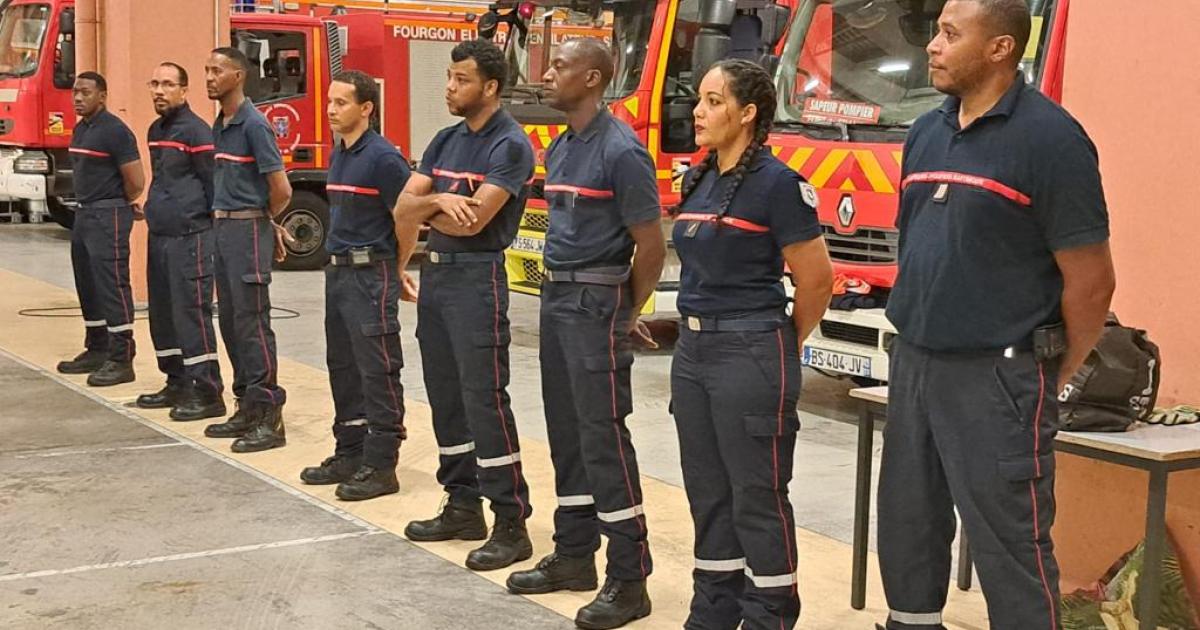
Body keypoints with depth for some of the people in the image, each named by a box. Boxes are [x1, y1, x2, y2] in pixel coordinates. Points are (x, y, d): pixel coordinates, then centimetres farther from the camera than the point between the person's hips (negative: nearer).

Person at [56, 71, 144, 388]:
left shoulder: (114, 131, -14)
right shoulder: (80, 129, 14)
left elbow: (136, 182, -16)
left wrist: (117, 205, 1)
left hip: (108, 216, -10)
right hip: (84, 213, 10)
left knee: (112, 285, -9)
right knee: (88, 286, 14)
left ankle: (121, 360, -7)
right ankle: (96, 351, 24)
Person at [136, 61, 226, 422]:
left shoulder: (196, 131, -11)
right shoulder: (155, 131, 16)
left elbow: (214, 185, -13)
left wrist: (211, 231, -11)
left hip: (188, 238, -9)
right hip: (158, 236, 9)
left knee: (191, 313, -9)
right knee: (162, 313, 13)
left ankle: (206, 392, -4)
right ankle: (177, 383, 23)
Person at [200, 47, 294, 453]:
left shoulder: (253, 125, -13)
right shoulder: (219, 126, 14)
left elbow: (281, 190, -16)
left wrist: (263, 221, 2)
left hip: (248, 229, -9)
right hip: (223, 227, 9)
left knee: (251, 322, -8)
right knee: (230, 321, 12)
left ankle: (269, 418, -5)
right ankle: (247, 408, 20)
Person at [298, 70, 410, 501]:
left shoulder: (383, 157, -13)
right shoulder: (338, 156, 14)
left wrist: (402, 271, -8)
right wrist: (336, 263, 17)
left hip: (371, 274, -9)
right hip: (338, 271, 9)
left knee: (378, 371, -5)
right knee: (342, 367, 14)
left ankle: (380, 466, -1)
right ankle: (350, 453, 24)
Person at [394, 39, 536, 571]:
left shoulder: (510, 145, -11)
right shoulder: (446, 141, 13)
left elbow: (472, 220, -20)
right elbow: (403, 210, 6)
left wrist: (425, 208, -2)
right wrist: (437, 200, -15)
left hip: (477, 277, -8)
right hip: (435, 273, 8)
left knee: (484, 398, -10)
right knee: (445, 396, 12)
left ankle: (511, 525, -6)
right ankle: (463, 507, 23)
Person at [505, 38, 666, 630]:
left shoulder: (621, 151, -14)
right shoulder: (558, 149, 13)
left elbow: (650, 247, -12)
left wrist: (624, 316, -3)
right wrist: (558, 290, 17)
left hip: (595, 303, -9)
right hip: (556, 298, 9)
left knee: (604, 438, -7)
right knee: (565, 433, 13)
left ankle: (629, 580, -1)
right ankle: (573, 556, 24)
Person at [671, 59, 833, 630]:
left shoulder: (777, 183, -13)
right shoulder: (699, 181, 10)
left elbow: (816, 280, -10)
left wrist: (785, 347, 2)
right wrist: (696, 335, 18)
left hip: (750, 355, -8)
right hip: (692, 349, 8)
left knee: (757, 499, 1)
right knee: (708, 494, 15)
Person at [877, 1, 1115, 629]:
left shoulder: (1048, 137, -12)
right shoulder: (925, 133, 10)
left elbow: (1091, 278, -10)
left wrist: (1055, 377, -2)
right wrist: (914, 332, 18)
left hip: (997, 377, -7)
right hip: (913, 363, 7)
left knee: (1010, 547, -1)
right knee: (906, 530, 15)